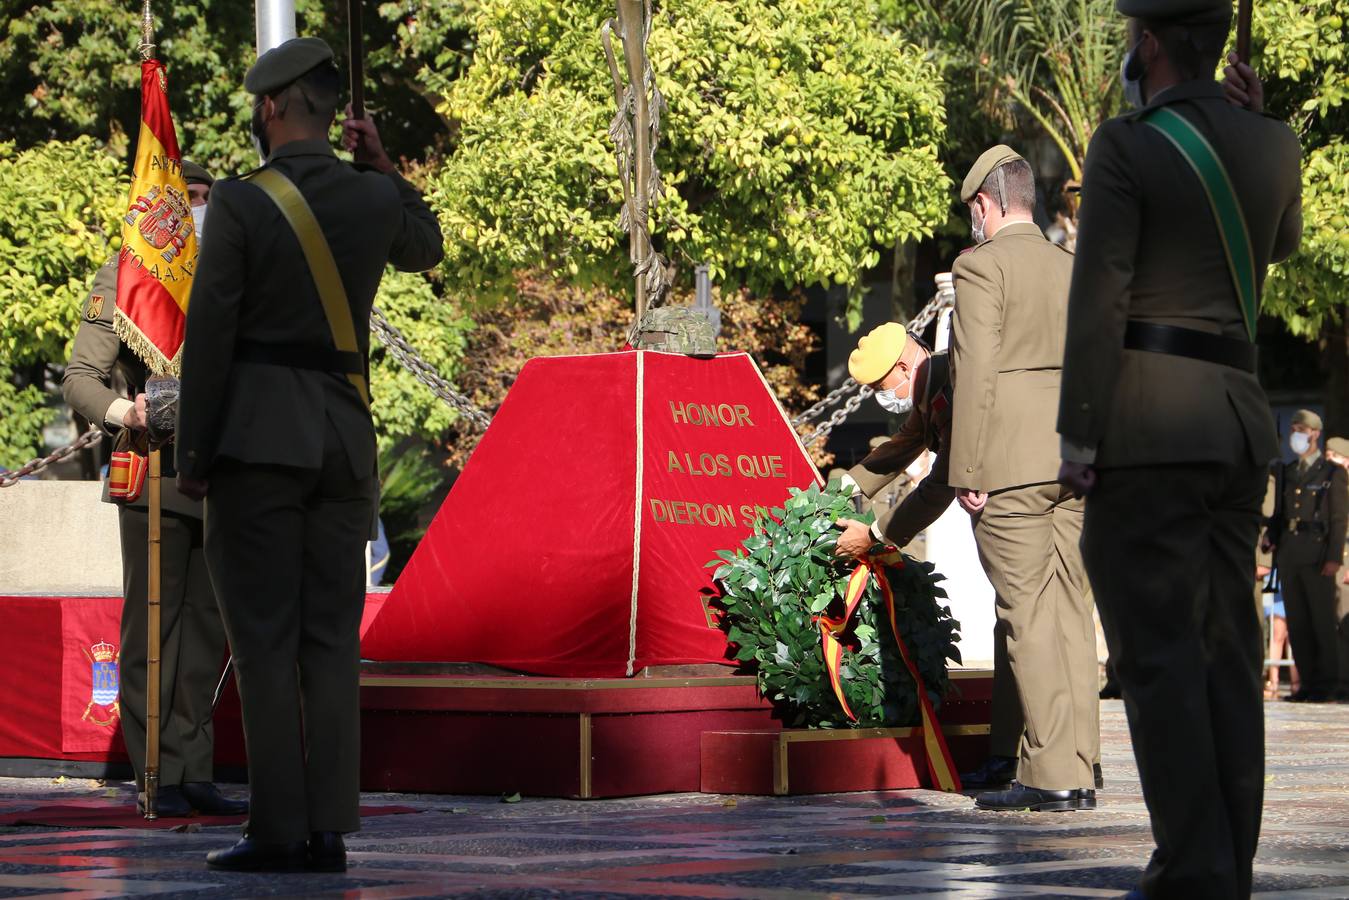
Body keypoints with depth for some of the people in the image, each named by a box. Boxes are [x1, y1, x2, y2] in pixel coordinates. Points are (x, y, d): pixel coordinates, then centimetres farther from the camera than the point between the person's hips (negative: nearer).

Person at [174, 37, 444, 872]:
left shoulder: (240, 202, -9)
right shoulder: (376, 198, 4)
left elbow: (210, 333, -10)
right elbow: (426, 248, 28)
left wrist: (192, 454, -5)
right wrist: (383, 166, 17)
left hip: (256, 438, -4)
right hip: (345, 441, 4)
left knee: (265, 639, -3)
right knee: (331, 640, 5)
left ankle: (278, 829, -6)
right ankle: (329, 830, 2)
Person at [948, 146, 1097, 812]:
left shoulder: (982, 266, -6)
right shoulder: (1071, 269, 16)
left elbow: (976, 374, -13)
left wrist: (967, 473, -11)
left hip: (1010, 461, -7)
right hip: (1074, 459, 7)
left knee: (1027, 614, -7)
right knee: (1070, 610, 8)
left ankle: (1050, 775, -10)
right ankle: (1080, 771, 7)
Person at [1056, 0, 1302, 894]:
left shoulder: (1126, 146, -10)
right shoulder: (1276, 148, 9)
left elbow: (1097, 299, -15)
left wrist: (1077, 438, -13)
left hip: (1146, 421, -6)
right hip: (1236, 418, 7)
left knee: (1155, 651, -6)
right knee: (1222, 649, 8)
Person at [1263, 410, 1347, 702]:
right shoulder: (1286, 472, 19)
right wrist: (1270, 535, -1)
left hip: (1317, 553, -5)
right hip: (1288, 553, 5)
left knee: (1323, 620, -5)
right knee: (1296, 622, 4)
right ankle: (1309, 682, 8)